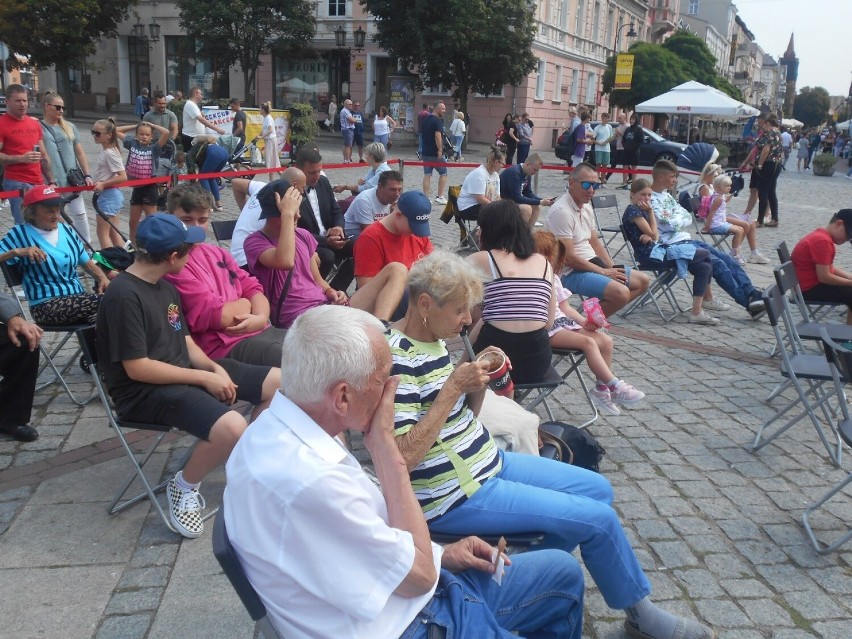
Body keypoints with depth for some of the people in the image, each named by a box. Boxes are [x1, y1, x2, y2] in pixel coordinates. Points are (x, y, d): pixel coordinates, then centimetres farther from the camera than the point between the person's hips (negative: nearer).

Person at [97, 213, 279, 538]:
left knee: (279, 382, 0)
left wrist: (215, 367, -6)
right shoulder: (124, 296, -19)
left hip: (185, 370, 9)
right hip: (144, 391, -9)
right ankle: (183, 487, -5)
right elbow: (137, 368, -21)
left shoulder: (166, 288, 10)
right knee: (232, 428, -34)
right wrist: (205, 378, -18)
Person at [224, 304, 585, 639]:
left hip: (392, 593, 8)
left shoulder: (280, 428, -7)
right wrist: (384, 443, -20)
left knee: (564, 572, 16)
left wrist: (439, 552, 3)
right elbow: (419, 574, -20)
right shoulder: (308, 479, -36)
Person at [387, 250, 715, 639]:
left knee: (597, 488, 14)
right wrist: (452, 387, -25)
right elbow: (403, 457, -27)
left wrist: (477, 382, -7)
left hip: (487, 465, 10)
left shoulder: (432, 341, 6)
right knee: (598, 518, -6)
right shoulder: (397, 358, -23)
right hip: (454, 497, -10)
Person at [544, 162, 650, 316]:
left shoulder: (587, 207, 11)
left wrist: (612, 269, 2)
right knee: (621, 292, -29)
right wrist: (604, 272, -14)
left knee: (642, 281, 9)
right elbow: (568, 257, -21)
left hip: (592, 263, 10)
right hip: (570, 272, -10)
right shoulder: (561, 211, -19)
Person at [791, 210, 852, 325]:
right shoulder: (823, 241, -23)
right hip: (810, 288, -11)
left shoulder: (822, 236, 10)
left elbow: (829, 268, 12)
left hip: (814, 282, 11)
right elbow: (824, 277, -25)